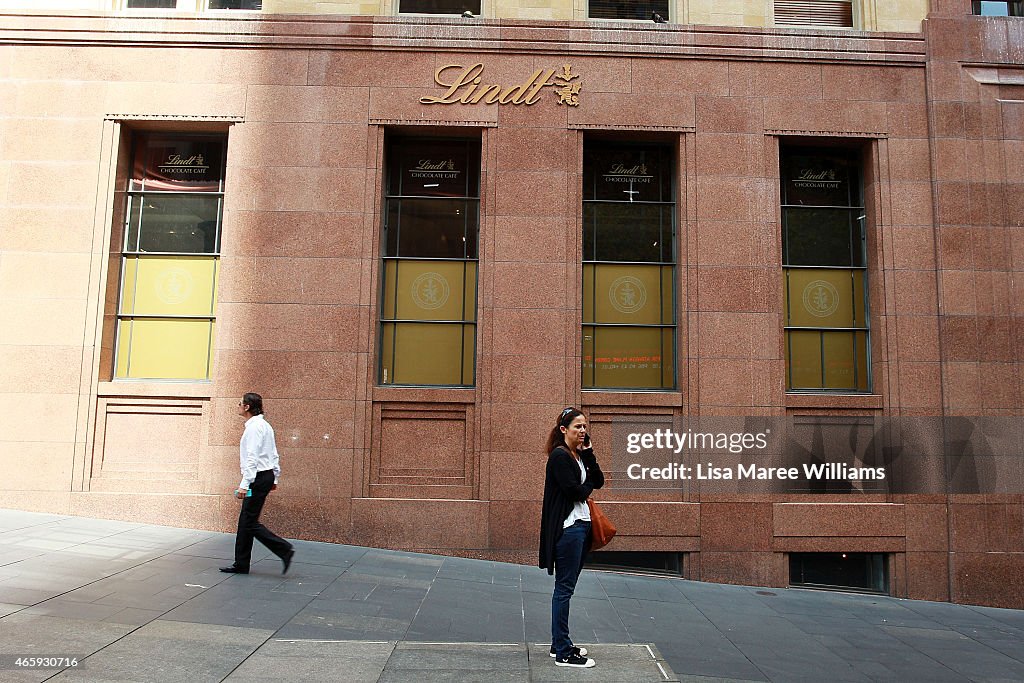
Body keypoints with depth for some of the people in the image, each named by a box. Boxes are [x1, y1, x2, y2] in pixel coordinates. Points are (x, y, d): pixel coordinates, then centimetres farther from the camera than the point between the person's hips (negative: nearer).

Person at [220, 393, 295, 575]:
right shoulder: (265, 425, 16)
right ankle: (241, 565, 17)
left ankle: (284, 549, -8)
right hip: (267, 475, 10)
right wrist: (275, 478, 24)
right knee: (244, 521, 12)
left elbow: (252, 458, -22)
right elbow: (274, 455, 20)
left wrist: (244, 484, -25)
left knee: (250, 523, -7)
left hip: (258, 478, -10)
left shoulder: (254, 427, -14)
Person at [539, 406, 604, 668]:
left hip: (581, 525, 9)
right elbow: (575, 491, -19)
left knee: (565, 587, 14)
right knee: (564, 588, -5)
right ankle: (563, 653, 0)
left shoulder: (578, 455, 15)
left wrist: (588, 454, 0)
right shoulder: (559, 456, -12)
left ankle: (559, 644, 24)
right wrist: (588, 486, 2)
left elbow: (598, 481, 10)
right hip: (567, 527, -9)